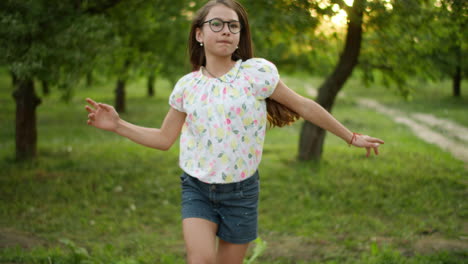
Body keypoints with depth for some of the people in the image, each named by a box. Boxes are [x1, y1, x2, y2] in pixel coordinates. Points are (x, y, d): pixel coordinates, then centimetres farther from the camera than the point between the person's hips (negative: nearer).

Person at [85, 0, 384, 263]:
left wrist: (351, 137, 4)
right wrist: (117, 125, -2)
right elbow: (164, 138, 8)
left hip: (240, 191, -1)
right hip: (196, 189, 1)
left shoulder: (257, 72, -10)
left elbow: (304, 106, -2)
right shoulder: (187, 86, -1)